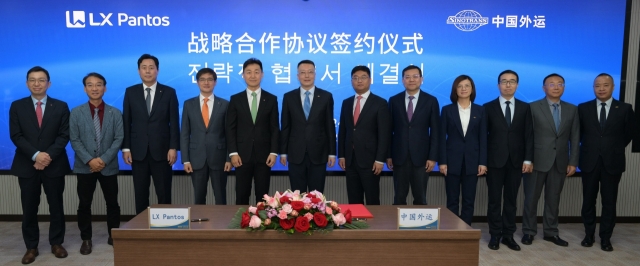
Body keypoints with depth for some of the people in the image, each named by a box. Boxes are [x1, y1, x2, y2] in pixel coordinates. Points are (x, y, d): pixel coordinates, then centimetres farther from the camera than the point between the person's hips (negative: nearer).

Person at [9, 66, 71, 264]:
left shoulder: (61, 106, 5)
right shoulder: (17, 106, 6)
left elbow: (64, 135, -2)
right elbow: (16, 136, -2)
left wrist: (49, 155, -16)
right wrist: (35, 155, -16)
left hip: (54, 164, 0)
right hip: (27, 165, 0)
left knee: (56, 206, 7)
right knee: (29, 209, 5)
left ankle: (56, 243, 19)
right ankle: (31, 247, 16)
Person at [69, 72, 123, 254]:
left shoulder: (115, 113, 3)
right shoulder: (76, 112, 2)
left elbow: (119, 139, -3)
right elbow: (75, 140, -3)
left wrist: (104, 159, -14)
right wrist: (89, 160, -14)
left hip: (109, 166, 0)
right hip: (84, 166, 0)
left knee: (112, 203, 7)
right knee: (84, 204, 7)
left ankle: (113, 236, 22)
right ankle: (86, 239, 20)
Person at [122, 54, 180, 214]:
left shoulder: (169, 92, 3)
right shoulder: (130, 92, 7)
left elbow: (174, 123, 0)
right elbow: (126, 122, 6)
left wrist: (173, 147, -7)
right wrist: (125, 148, -1)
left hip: (161, 150, -1)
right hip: (138, 151, 2)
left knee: (164, 194, 3)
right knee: (140, 194, 8)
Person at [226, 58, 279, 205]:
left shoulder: (271, 99, 6)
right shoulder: (235, 99, 5)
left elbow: (275, 128, 3)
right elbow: (230, 128, 2)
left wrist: (273, 152, -5)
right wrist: (233, 153, -7)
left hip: (264, 155, 0)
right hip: (242, 155, 0)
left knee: (262, 196, 6)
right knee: (242, 195, 5)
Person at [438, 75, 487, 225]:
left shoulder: (480, 111, 6)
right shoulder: (447, 110, 3)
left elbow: (483, 138, 3)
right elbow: (442, 137, -1)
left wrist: (482, 162, -4)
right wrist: (442, 161, -8)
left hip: (472, 160, 1)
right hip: (452, 160, -1)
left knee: (469, 200, 6)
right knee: (452, 200, 4)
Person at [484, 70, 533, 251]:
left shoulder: (525, 108, 8)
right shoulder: (488, 107, 3)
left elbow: (529, 135, 4)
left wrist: (528, 159, -5)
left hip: (516, 161, 2)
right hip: (494, 160, -1)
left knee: (511, 200, 7)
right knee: (494, 200, 4)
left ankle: (508, 235, 16)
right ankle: (495, 235, 13)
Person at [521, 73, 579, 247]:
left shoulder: (572, 110, 7)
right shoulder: (533, 107, -3)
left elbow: (575, 138, 6)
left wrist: (573, 162, 0)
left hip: (560, 162, 3)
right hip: (538, 160, -3)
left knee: (553, 199, 10)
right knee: (531, 198, 5)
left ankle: (551, 232, 22)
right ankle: (529, 231, 17)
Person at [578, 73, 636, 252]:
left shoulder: (625, 109, 0)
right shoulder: (583, 108, 1)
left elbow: (629, 133, 11)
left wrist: (616, 149, 12)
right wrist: (588, 148, 10)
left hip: (612, 162, -1)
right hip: (589, 161, 1)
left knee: (609, 202, 5)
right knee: (588, 201, 8)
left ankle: (606, 238, 16)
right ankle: (589, 235, 20)